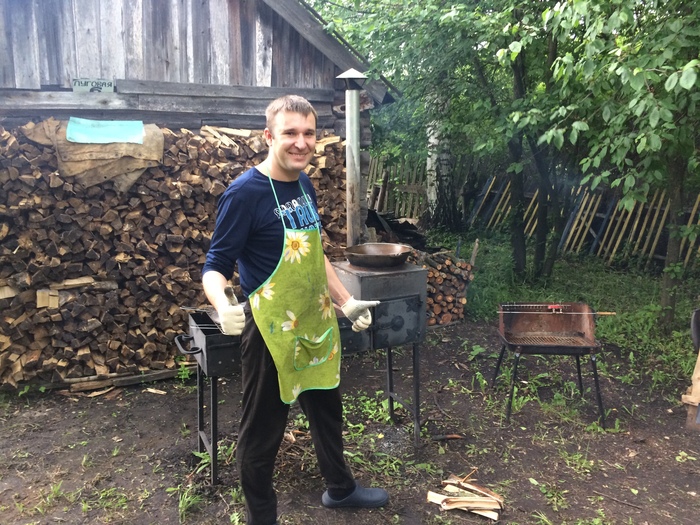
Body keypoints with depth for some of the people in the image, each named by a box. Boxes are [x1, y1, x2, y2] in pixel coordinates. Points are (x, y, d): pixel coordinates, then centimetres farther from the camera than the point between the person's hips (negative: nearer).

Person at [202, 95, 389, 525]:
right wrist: (223, 305, -37)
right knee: (263, 428, 9)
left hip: (316, 323, 8)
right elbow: (216, 266, -17)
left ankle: (340, 488, 46)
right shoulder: (245, 193, -18)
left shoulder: (305, 185, 4)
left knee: (327, 409, 23)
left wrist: (346, 301, 14)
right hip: (273, 329, -7)